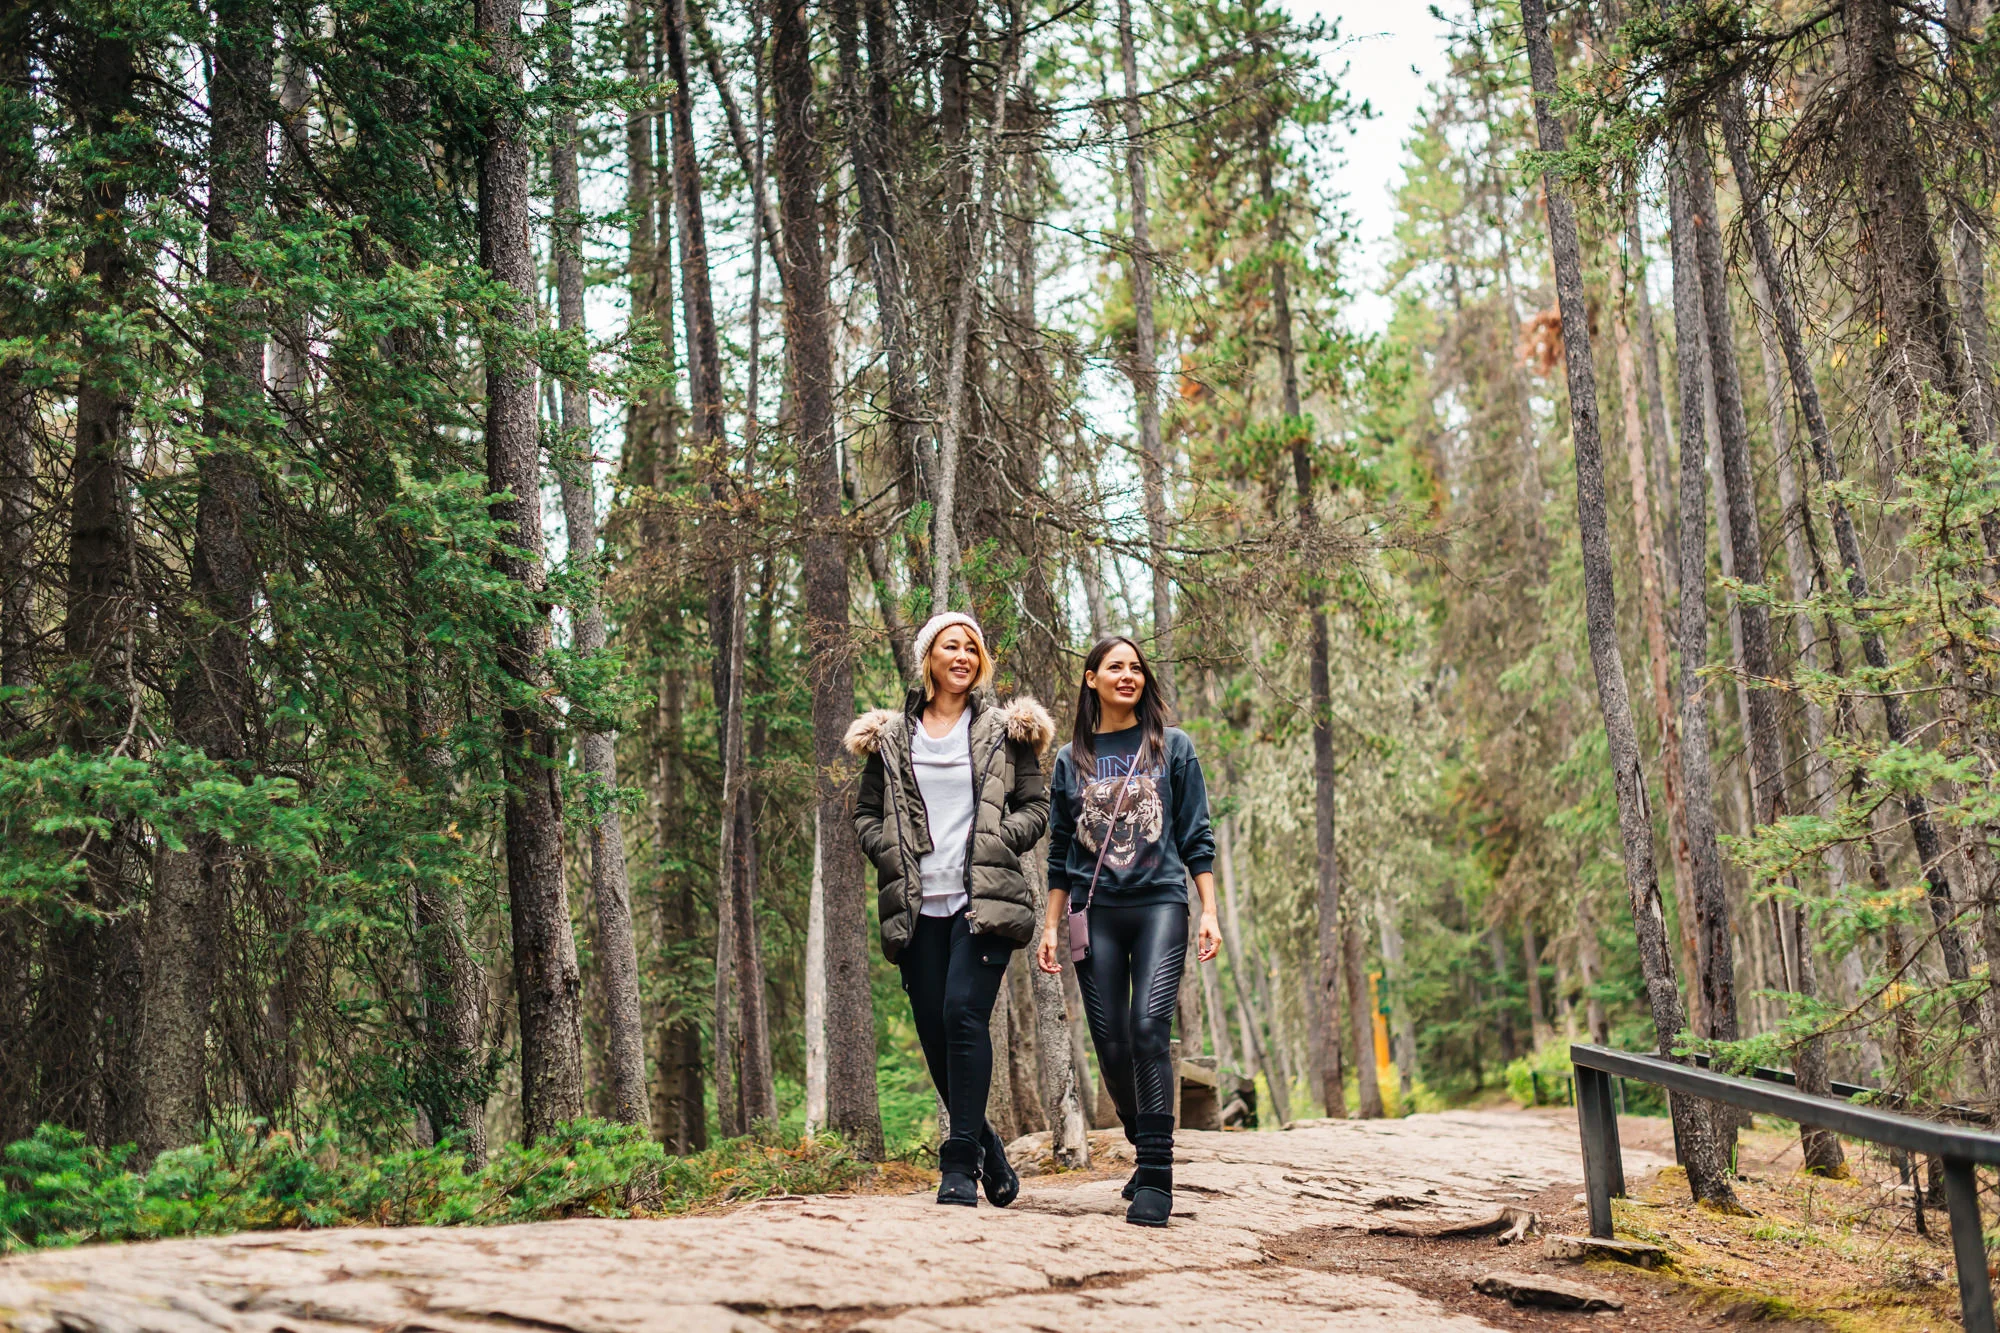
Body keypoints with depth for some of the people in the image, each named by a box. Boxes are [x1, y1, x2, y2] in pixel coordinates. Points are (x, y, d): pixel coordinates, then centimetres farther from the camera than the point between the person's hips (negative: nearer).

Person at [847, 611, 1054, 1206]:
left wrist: (993, 843, -9)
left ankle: (960, 1163, -14)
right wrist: (889, 852, -2)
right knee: (933, 1030, 3)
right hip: (919, 907, 3)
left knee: (963, 1013, -19)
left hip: (984, 903, -3)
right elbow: (865, 812, 16)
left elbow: (1035, 807, 7)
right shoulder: (891, 736, 12)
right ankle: (987, 1148, 22)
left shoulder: (1005, 730, 8)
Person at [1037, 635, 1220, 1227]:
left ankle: (1156, 1179, -17)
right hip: (1095, 913, 2)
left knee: (1149, 1029, -19)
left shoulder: (1172, 747, 9)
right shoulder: (1072, 759, 13)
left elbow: (1197, 837, 7)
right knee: (1111, 1046, 1)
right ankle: (1146, 1153, 24)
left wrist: (1210, 912, -1)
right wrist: (1051, 925, 11)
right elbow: (1061, 851, 16)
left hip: (1159, 905, -2)